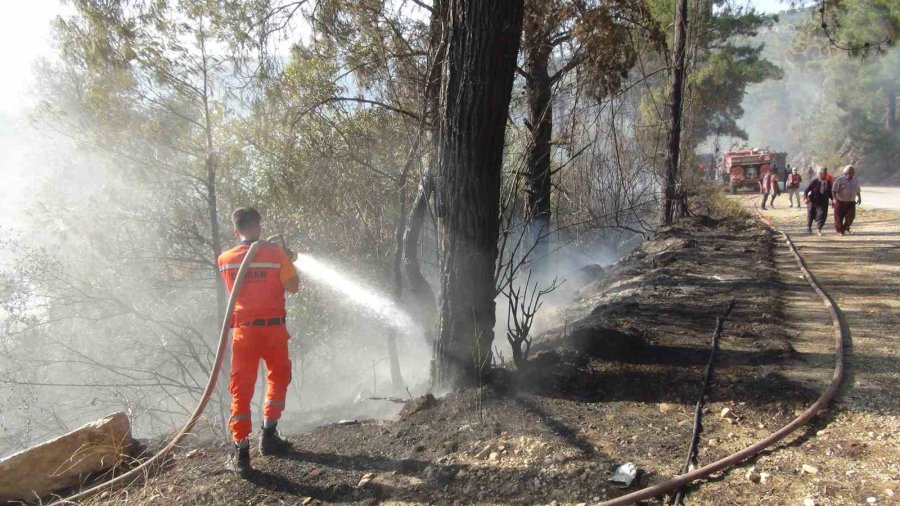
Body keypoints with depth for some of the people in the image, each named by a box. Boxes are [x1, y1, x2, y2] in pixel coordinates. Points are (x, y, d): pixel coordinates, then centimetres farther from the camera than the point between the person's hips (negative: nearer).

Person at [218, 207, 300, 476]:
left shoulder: (225, 259, 1)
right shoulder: (276, 254, -8)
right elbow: (293, 287, -6)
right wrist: (289, 261, 10)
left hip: (243, 330, 1)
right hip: (273, 327, -1)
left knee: (241, 388, 3)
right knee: (278, 377, 22)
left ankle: (241, 453, -3)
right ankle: (268, 435, 23)